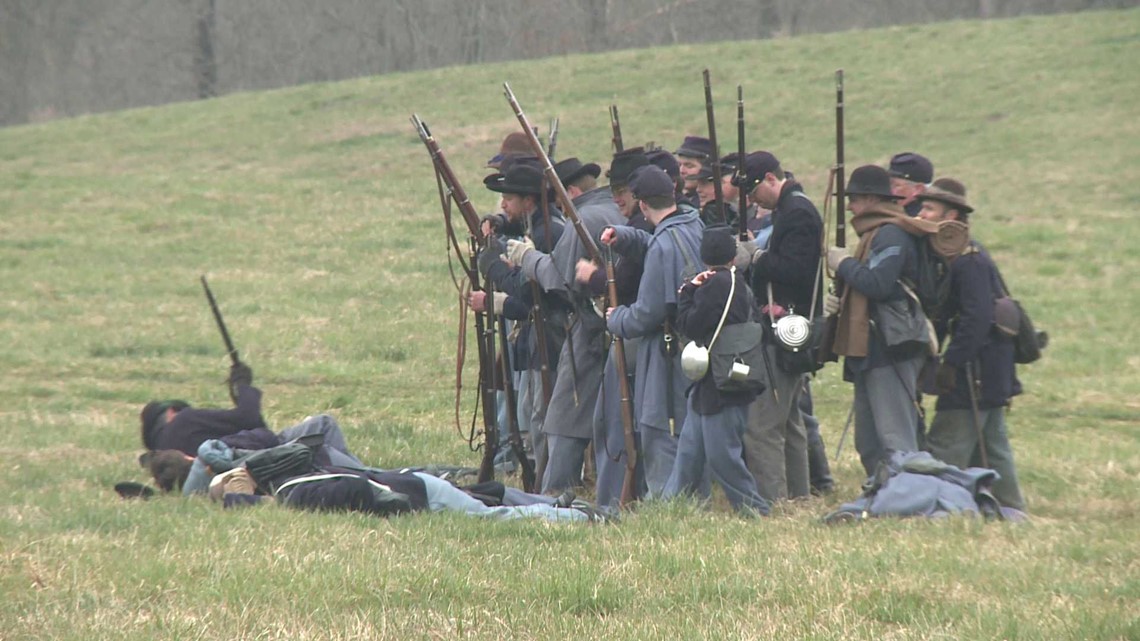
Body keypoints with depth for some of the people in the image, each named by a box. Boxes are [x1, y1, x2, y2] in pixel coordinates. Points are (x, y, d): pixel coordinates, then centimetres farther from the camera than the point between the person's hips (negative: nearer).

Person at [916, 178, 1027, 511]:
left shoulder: (968, 260, -17)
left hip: (976, 371, -11)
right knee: (991, 447, 17)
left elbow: (976, 319, -25)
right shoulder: (960, 254, 15)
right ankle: (1011, 509, 23)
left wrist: (951, 364, -24)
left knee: (946, 447, -10)